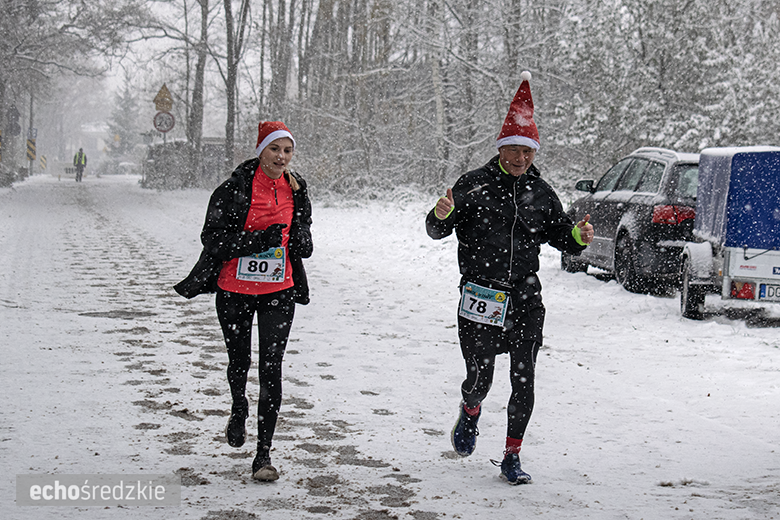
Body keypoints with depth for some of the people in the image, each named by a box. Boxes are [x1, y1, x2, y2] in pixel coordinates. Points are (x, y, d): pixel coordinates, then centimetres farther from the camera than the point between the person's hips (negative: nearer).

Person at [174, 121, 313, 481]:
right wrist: (258, 239, -23)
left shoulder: (295, 191, 4)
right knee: (239, 361, 15)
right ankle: (239, 412, 49)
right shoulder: (235, 189, -9)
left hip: (278, 291, 2)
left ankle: (263, 455, -1)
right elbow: (212, 239, -13)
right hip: (235, 290, -1)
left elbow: (304, 248, 14)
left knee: (271, 370, -7)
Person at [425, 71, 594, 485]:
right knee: (480, 377, -1)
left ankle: (512, 457, 10)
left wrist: (578, 236, -5)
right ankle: (470, 412, 36)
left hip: (525, 297, 3)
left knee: (524, 380, -2)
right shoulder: (475, 185, -1)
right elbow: (437, 230, -1)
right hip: (480, 294, -3)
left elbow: (559, 235, 17)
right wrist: (442, 214, -25)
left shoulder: (541, 193, 10)